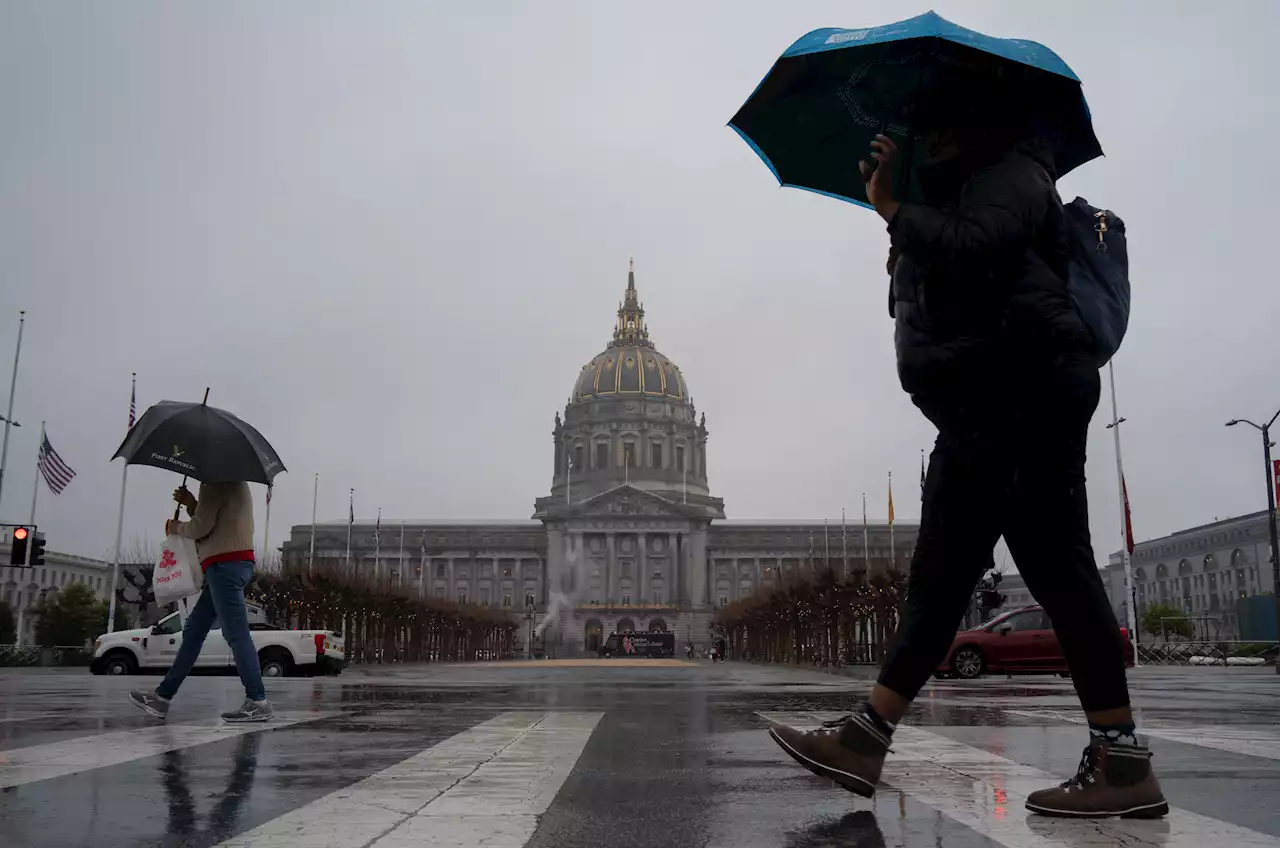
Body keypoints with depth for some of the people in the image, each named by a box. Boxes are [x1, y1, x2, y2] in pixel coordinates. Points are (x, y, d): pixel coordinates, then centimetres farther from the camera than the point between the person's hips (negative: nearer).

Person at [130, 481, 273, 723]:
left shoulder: (215, 483, -8)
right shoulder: (231, 483, 23)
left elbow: (202, 527, -14)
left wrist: (177, 527, 5)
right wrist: (191, 504, 14)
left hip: (225, 563, -11)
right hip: (233, 561, 11)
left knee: (236, 634, -13)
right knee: (193, 631, 13)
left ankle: (257, 702, -15)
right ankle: (162, 696, 18)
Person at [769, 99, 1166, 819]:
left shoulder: (1012, 173, 1)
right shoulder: (956, 192, 31)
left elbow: (968, 250, -19)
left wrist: (892, 207, -5)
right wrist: (891, 196, 18)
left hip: (1024, 389, -10)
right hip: (984, 406, 10)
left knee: (1055, 565, -11)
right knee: (939, 576, 3)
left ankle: (1125, 764, -5)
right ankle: (866, 740, 3)